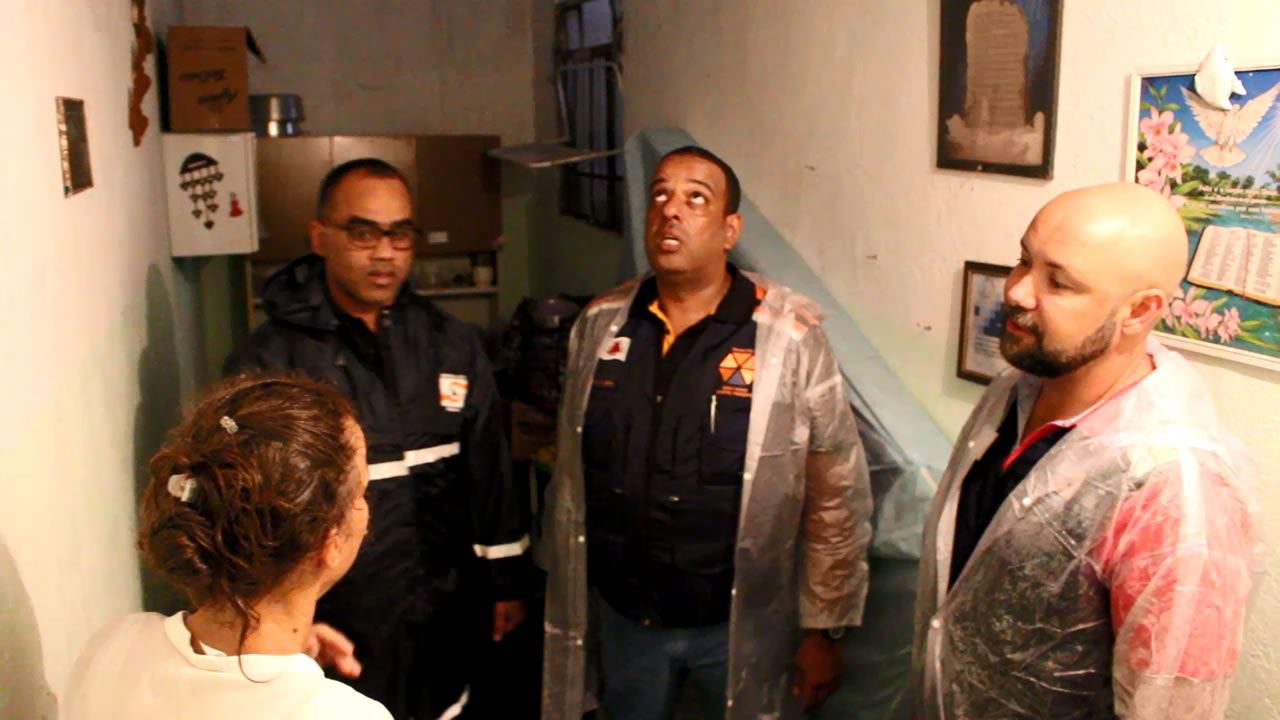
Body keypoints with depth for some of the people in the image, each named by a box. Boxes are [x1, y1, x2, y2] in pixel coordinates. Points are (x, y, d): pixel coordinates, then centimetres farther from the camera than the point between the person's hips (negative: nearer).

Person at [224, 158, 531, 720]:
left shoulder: (453, 345, 2)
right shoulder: (267, 362, -11)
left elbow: (491, 473, 7)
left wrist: (508, 583, 10)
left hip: (443, 625, 4)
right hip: (333, 636, -3)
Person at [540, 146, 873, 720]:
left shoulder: (790, 336, -15)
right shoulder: (600, 325, -3)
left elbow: (837, 496, -9)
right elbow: (571, 473, 6)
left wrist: (822, 628, -6)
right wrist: (565, 598, 11)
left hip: (744, 622, -3)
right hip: (623, 615, 4)